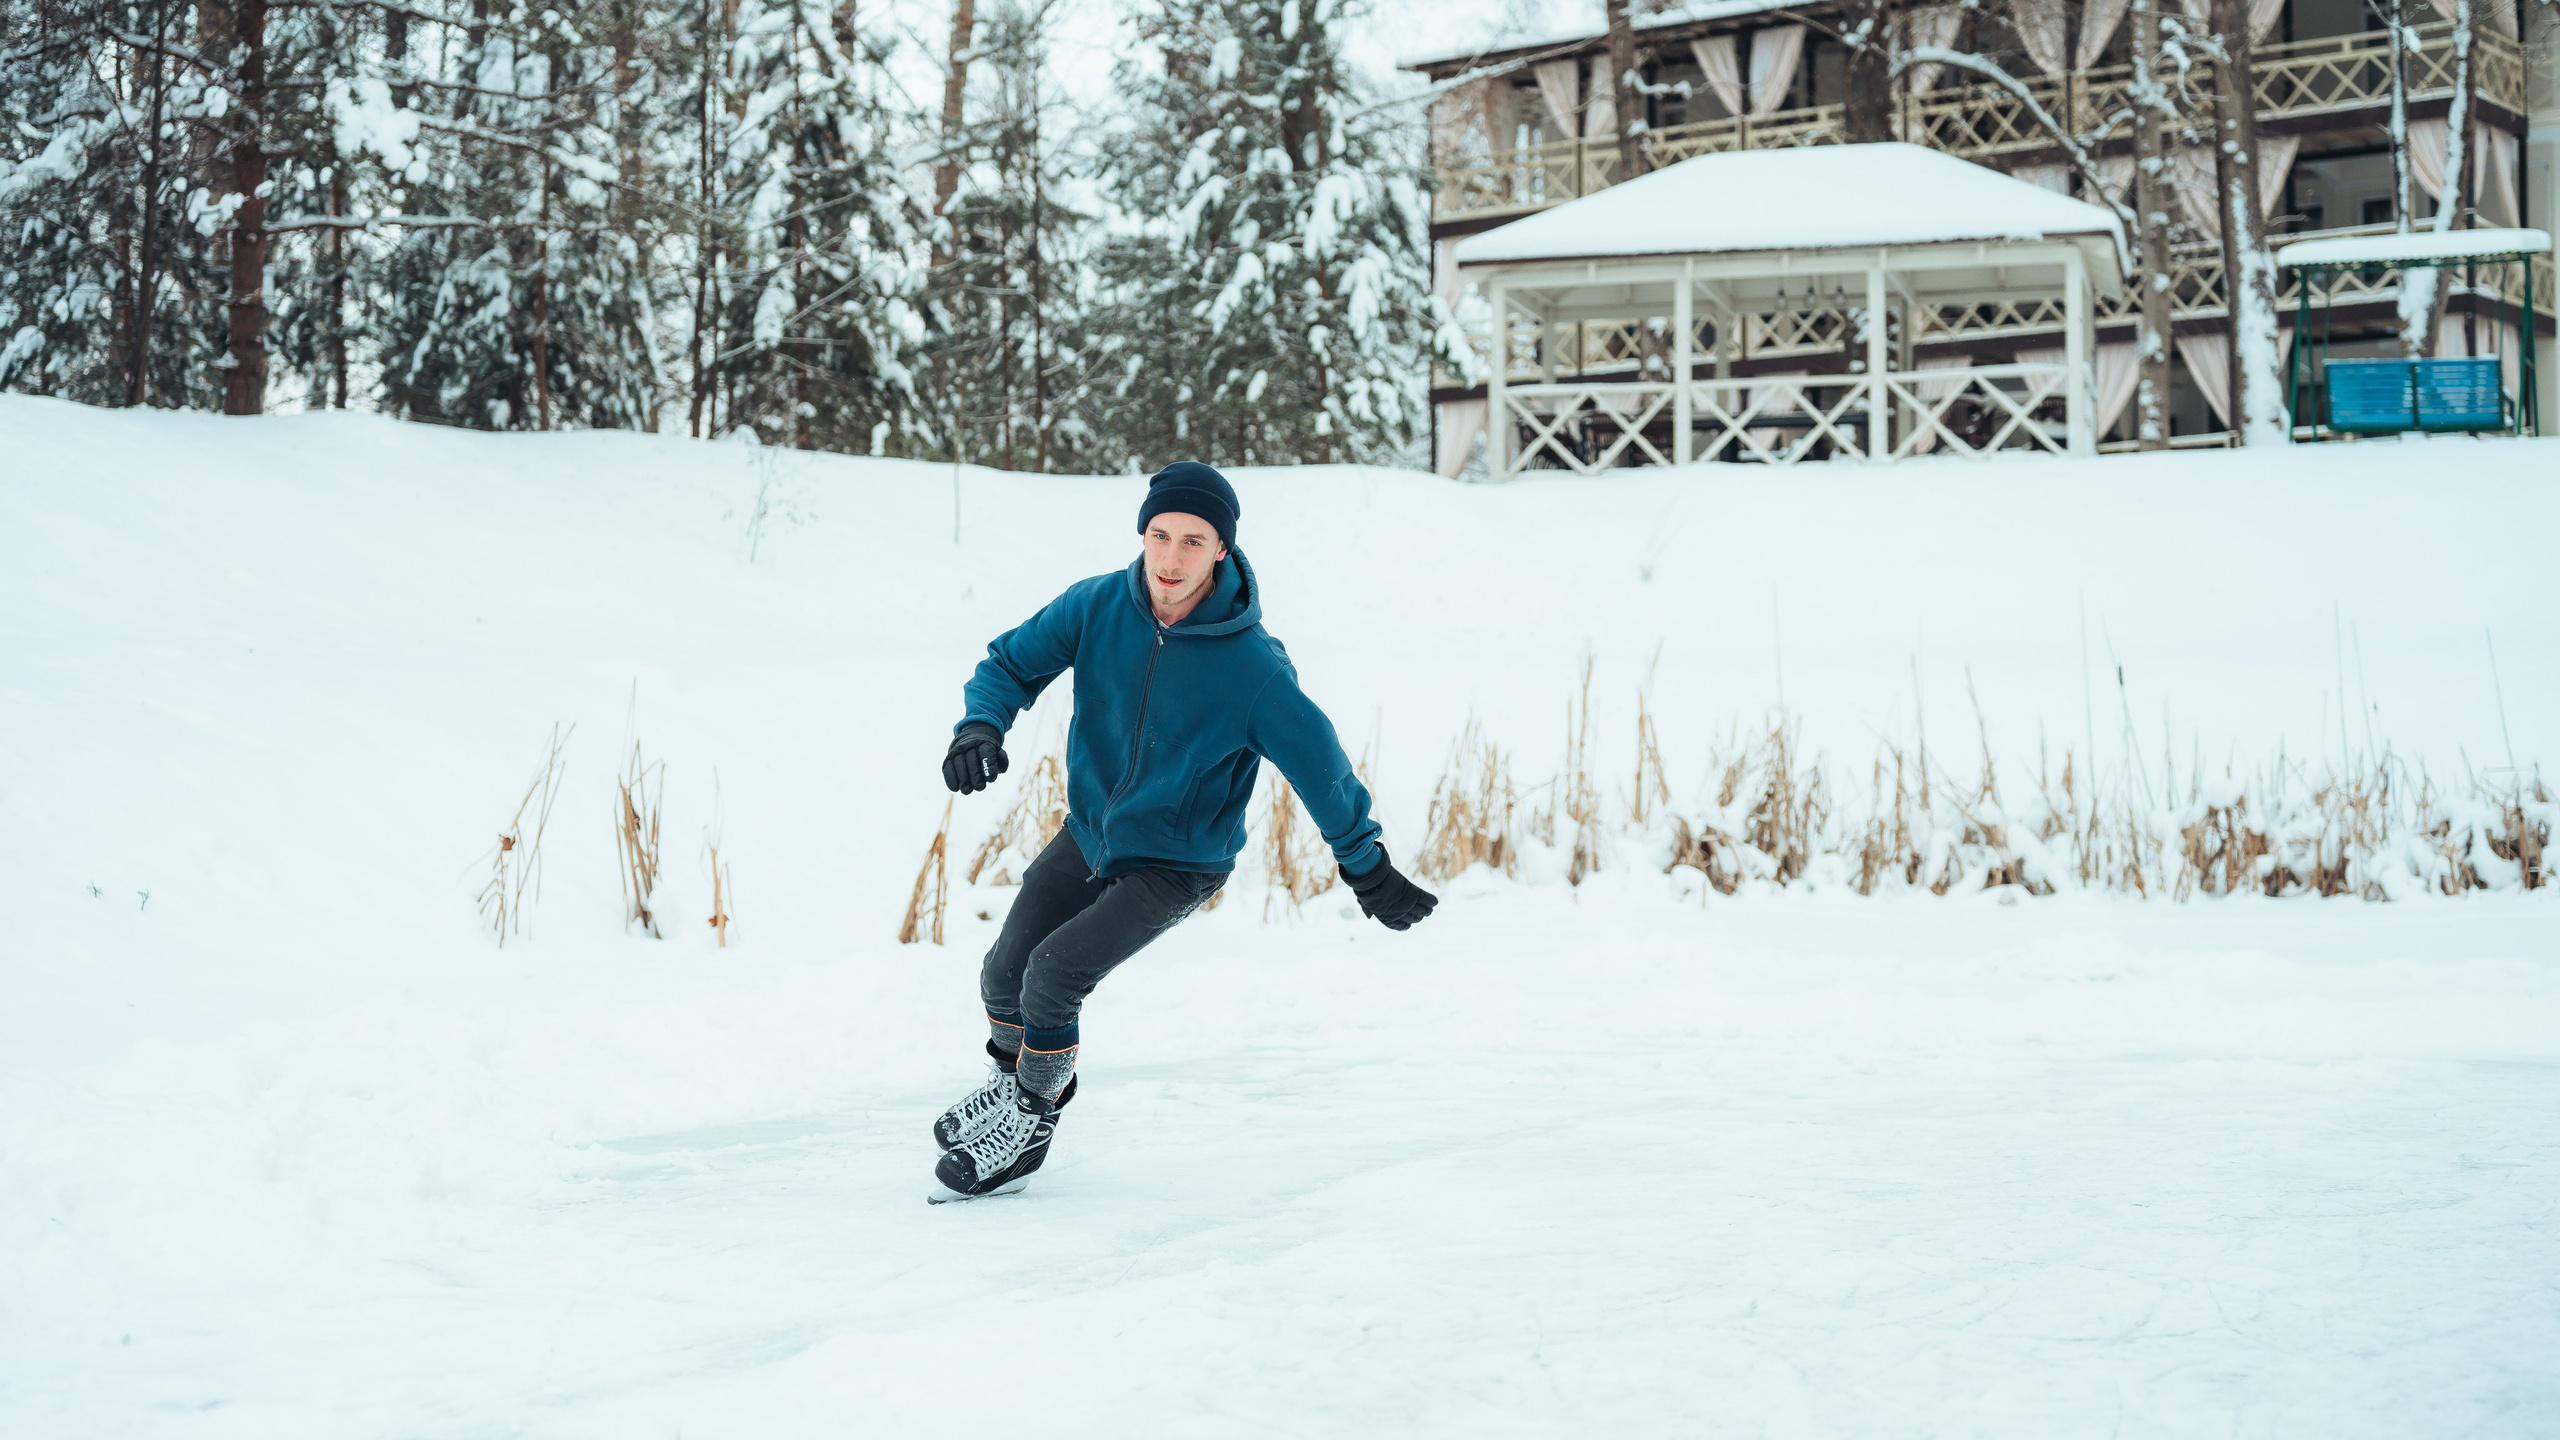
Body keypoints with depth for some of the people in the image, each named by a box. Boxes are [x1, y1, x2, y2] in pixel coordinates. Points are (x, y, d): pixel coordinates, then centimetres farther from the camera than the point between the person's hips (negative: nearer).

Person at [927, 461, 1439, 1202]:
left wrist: (1368, 869, -6)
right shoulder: (1097, 607, -15)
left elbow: (1317, 760, -13)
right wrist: (981, 725, -26)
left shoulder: (1252, 666, -24)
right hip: (1088, 832, 4)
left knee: (1055, 972, -19)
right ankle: (1013, 1078, 38)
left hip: (1179, 863, -4)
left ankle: (1032, 1120, 7)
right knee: (1004, 973, 5)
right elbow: (1012, 661, -4)